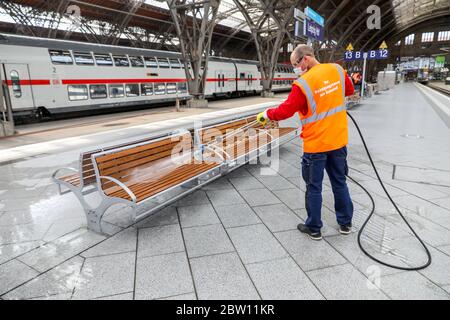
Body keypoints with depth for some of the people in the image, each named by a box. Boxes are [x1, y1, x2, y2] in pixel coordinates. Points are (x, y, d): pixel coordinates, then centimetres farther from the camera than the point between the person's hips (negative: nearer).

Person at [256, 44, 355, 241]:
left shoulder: (303, 84, -21)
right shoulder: (337, 70, -2)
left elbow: (285, 111, -17)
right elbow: (349, 90, 16)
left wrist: (266, 115, 0)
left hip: (316, 144, -6)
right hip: (339, 140, 6)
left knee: (314, 187, 9)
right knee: (339, 182, 19)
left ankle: (314, 228, 22)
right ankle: (345, 223, 33)